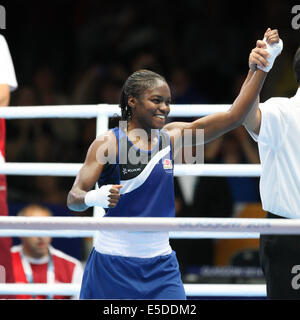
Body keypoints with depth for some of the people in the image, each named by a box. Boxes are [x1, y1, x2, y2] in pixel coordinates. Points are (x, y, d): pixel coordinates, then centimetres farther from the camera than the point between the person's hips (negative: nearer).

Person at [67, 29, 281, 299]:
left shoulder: (172, 137, 5)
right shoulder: (108, 143, -7)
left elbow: (234, 117, 0)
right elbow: (73, 198, -10)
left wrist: (261, 68, -8)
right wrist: (94, 198, -33)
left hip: (160, 264, 4)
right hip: (112, 264, -3)